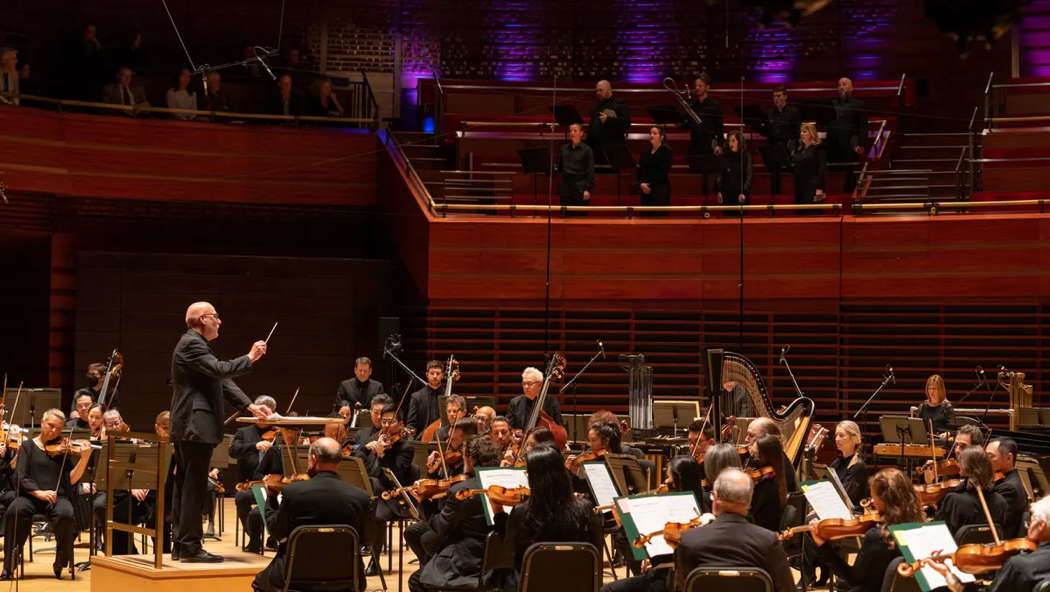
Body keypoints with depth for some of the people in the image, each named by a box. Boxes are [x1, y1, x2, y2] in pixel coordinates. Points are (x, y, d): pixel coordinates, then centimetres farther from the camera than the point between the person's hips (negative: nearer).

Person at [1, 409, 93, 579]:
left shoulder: (62, 448, 14)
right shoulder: (28, 446, 12)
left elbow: (71, 480, 2)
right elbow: (21, 478, -1)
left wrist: (84, 458, -12)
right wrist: (38, 492, -19)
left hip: (57, 497, 1)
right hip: (29, 496, 0)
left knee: (66, 514, -34)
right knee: (15, 511, -35)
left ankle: (60, 565, -11)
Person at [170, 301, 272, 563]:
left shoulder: (195, 344, 21)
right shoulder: (192, 344, -12)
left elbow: (222, 381, 17)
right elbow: (220, 370, -25)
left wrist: (250, 406, 10)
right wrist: (249, 358, -11)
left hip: (188, 428, 11)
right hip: (195, 426, -11)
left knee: (185, 487, 12)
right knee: (194, 488, -9)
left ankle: (180, 545, 16)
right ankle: (190, 546, -8)